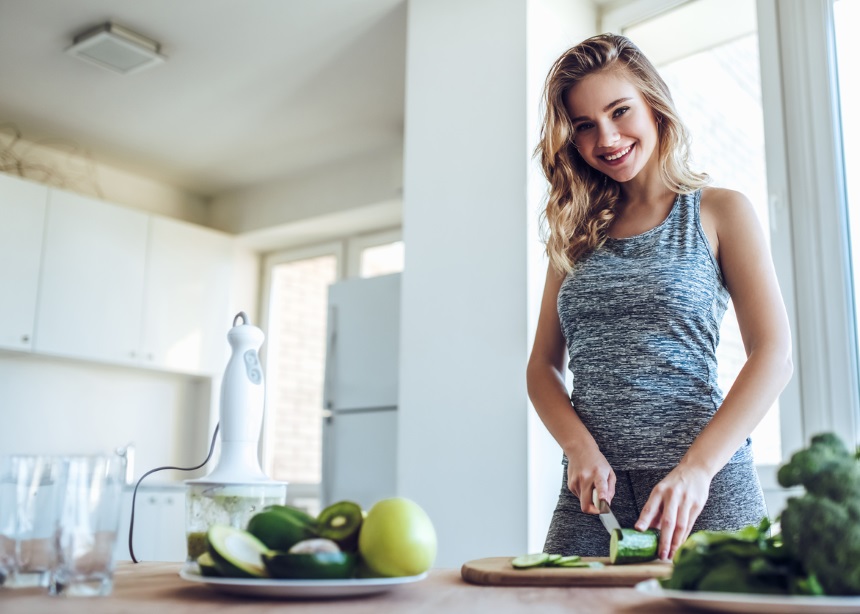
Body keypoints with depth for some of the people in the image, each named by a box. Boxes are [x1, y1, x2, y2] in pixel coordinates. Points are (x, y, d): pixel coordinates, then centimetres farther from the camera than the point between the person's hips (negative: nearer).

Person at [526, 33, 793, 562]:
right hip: (592, 489, 3)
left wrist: (697, 468, -18)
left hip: (703, 494, -2)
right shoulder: (577, 232, 14)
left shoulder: (720, 212, 4)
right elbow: (543, 365, 11)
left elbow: (774, 356, -5)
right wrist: (581, 449, -9)